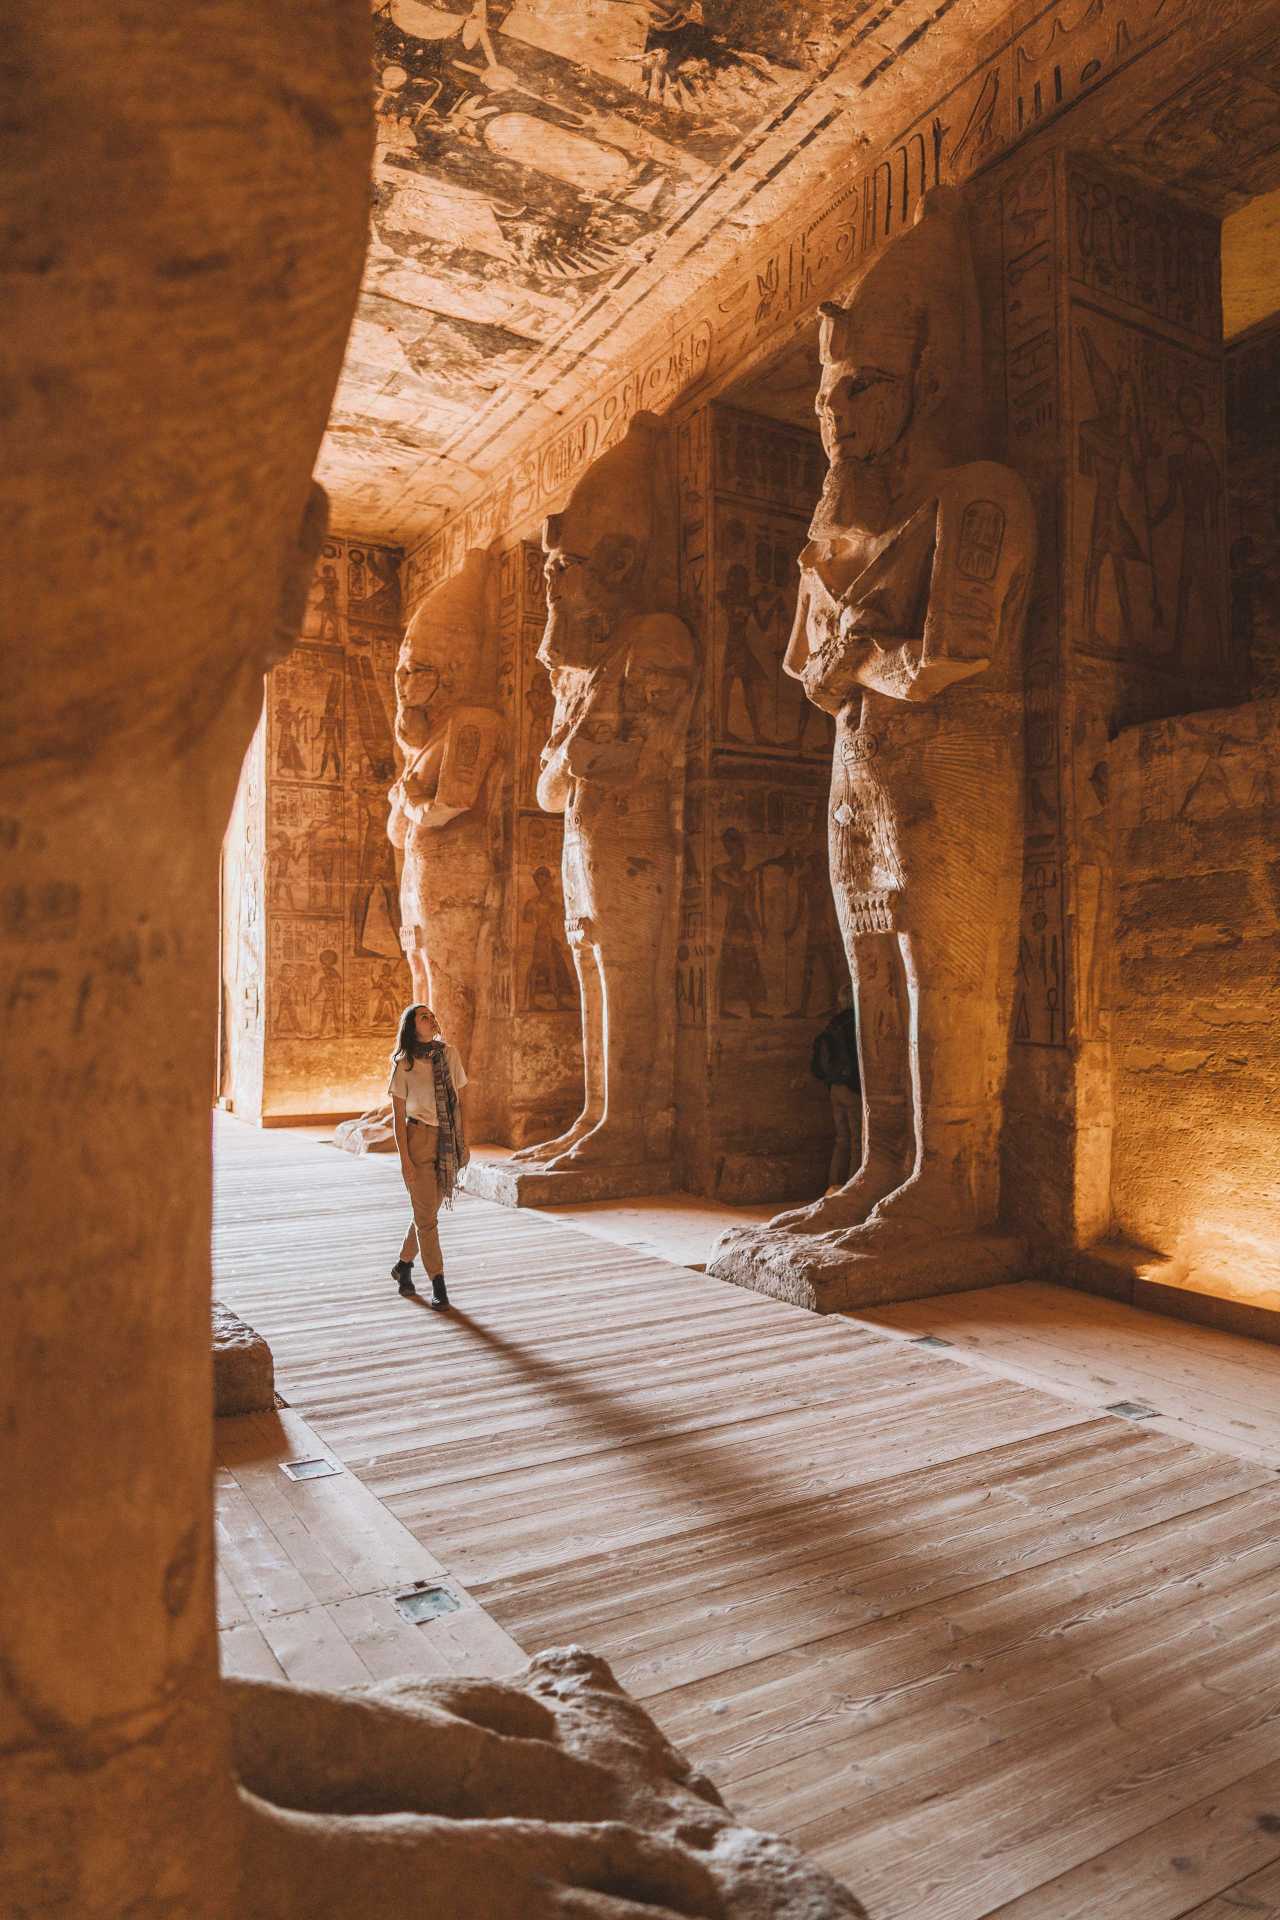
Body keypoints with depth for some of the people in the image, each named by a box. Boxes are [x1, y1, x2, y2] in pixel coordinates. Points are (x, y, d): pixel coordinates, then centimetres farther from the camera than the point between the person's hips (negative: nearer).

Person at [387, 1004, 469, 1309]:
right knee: (426, 1215, -1)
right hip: (420, 1138, -5)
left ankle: (403, 1266, 35)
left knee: (428, 1210, 15)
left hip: (449, 1141, 5)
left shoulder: (449, 1054, 3)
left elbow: (458, 1101, 10)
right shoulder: (404, 1064, -8)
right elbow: (398, 1115, -7)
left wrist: (463, 1142, 8)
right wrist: (404, 1158, -12)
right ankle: (438, 1283, 9)